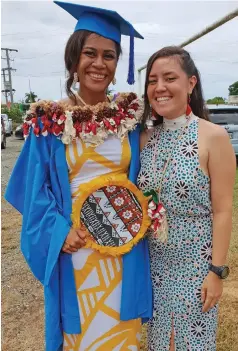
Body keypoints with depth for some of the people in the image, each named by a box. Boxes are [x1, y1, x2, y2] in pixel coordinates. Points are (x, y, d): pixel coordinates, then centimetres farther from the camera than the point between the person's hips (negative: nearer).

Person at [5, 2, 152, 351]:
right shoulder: (49, 122, -6)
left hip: (124, 245, 2)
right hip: (74, 244, -1)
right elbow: (37, 189, -4)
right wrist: (59, 232, -16)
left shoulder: (130, 115, 1)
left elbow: (141, 176, 8)